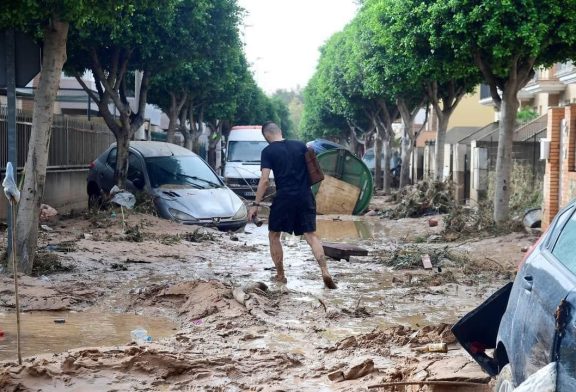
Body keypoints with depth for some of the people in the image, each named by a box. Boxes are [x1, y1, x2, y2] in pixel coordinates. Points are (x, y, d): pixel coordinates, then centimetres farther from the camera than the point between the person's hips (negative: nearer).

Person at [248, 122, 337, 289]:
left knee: (274, 236, 14)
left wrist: (255, 204, -8)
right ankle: (325, 272, -14)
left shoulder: (268, 151, -3)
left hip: (284, 197, -3)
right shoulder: (300, 145, 9)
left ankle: (280, 276, 16)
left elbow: (264, 180, -11)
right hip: (305, 196, 4)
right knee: (311, 235, 2)